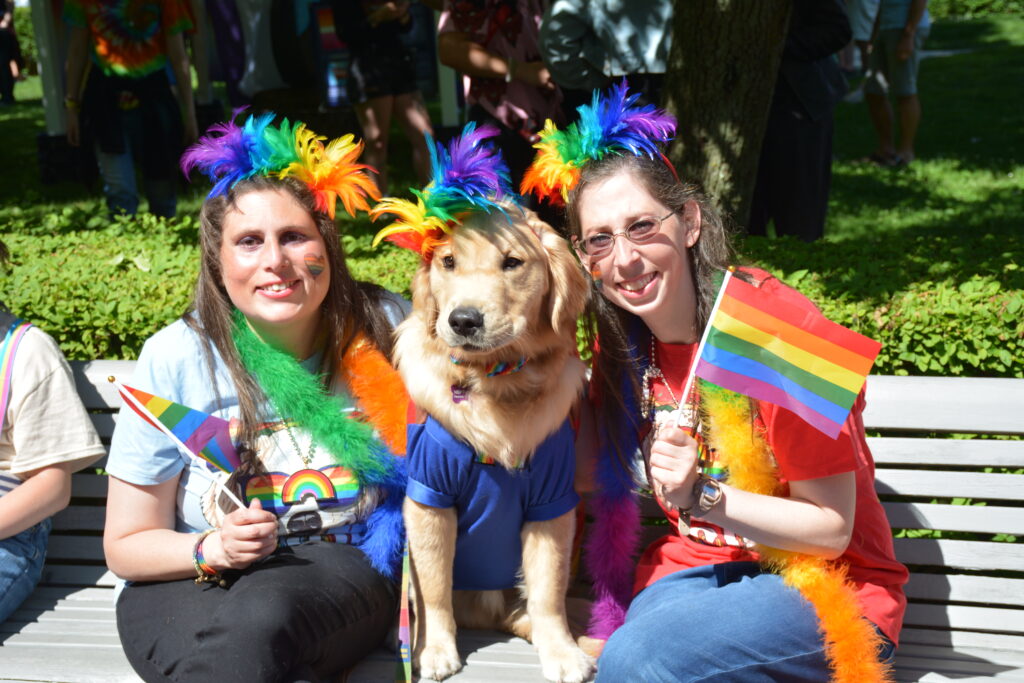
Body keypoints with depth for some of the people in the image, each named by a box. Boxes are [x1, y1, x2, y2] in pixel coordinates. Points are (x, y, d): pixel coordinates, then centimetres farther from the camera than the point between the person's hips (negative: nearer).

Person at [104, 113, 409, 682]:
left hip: (345, 568, 1)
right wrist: (214, 549, -20)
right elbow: (126, 545, 0)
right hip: (192, 586, 0)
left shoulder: (380, 331, -5)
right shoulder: (175, 358, -7)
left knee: (261, 618, -34)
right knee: (245, 636, -36)